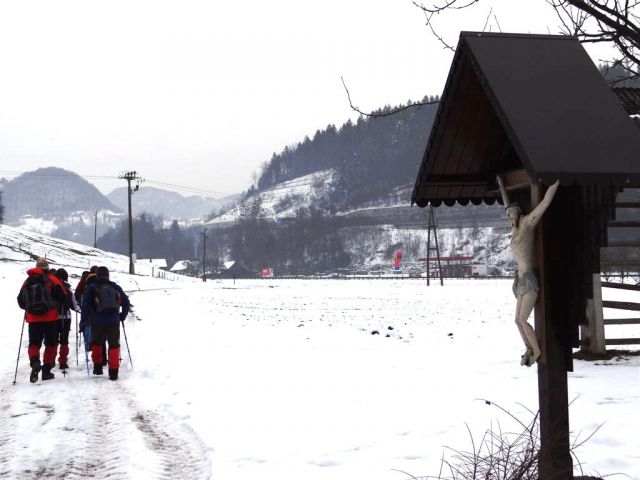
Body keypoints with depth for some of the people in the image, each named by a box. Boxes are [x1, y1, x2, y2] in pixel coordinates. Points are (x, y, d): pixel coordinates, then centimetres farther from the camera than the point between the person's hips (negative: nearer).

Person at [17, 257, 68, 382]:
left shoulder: (27, 282, 7)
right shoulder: (52, 280, -3)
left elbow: (21, 301, 12)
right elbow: (63, 298, -4)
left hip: (33, 319, 2)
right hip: (50, 318, -2)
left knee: (34, 343, 8)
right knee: (51, 344, 9)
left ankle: (34, 362, -21)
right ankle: (46, 370, 5)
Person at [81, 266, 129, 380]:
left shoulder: (91, 288, 6)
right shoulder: (115, 287, 11)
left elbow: (85, 305, 0)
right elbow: (126, 301, 11)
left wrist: (84, 320, 5)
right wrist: (123, 316, 21)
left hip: (98, 321, 0)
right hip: (114, 321, 0)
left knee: (97, 342, 22)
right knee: (114, 345, 5)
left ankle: (97, 366, 22)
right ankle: (113, 372, -1)